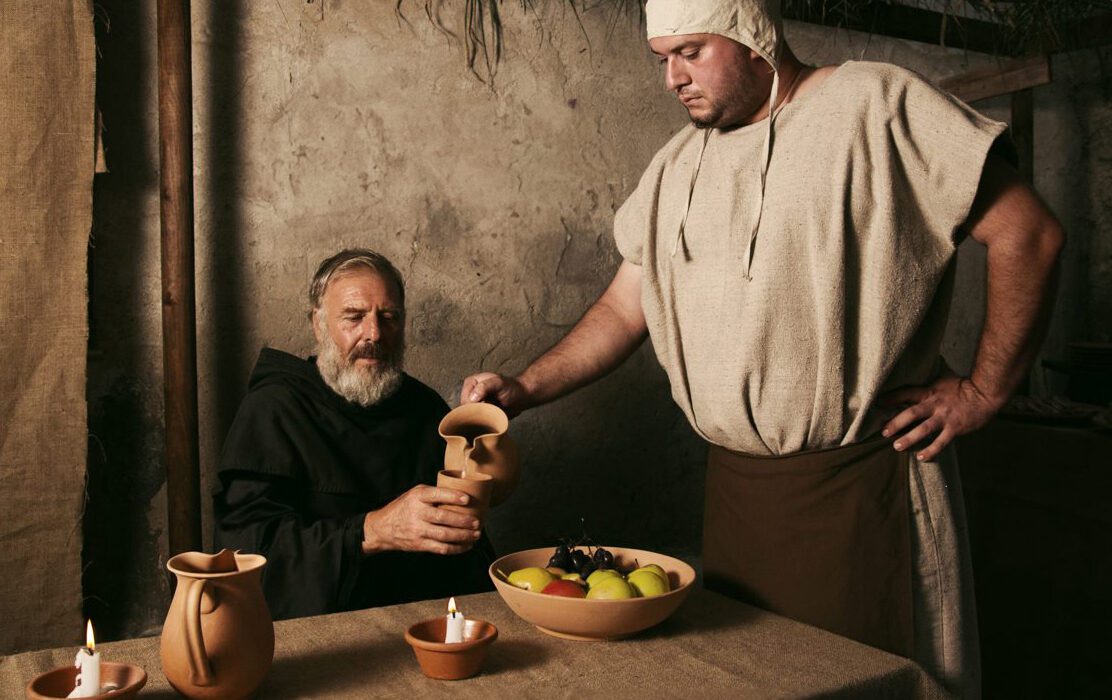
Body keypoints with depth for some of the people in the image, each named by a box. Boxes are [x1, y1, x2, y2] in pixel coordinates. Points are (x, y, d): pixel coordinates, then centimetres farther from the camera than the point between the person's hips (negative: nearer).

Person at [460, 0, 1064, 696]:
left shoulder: (872, 103, -6)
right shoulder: (677, 166, 13)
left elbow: (1028, 233, -7)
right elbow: (625, 307, 15)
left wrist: (983, 392, -8)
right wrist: (526, 389, 3)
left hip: (862, 484, -5)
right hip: (734, 485, 6)